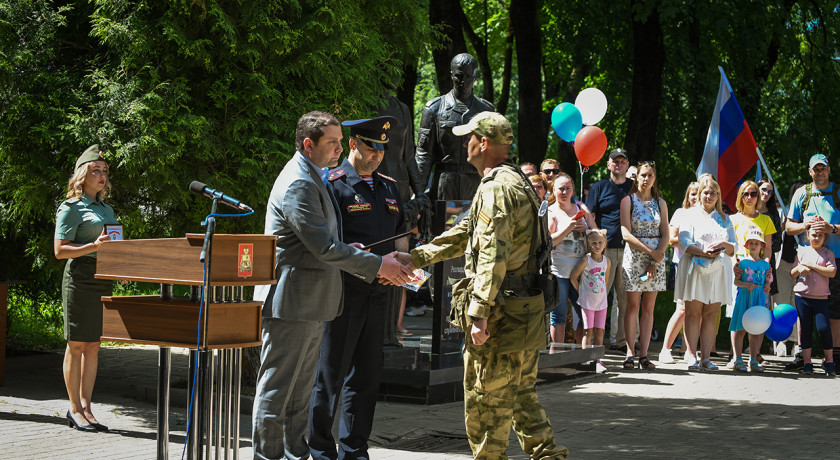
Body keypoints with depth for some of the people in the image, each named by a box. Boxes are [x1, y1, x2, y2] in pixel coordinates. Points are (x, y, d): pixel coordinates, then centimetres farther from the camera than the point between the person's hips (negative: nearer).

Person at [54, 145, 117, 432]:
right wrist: (94, 246, -21)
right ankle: (75, 410, 4)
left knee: (93, 344, 8)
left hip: (104, 278, 7)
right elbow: (60, 250, -10)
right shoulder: (71, 208, -5)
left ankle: (86, 407, 13)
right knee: (76, 345, -2)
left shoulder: (107, 209, 17)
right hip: (80, 277, -7)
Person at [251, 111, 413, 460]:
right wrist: (377, 265, -15)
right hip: (290, 303, -11)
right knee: (276, 390, -3)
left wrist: (375, 270, 11)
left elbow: (326, 246, 21)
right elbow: (325, 248, -22)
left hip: (310, 305, 11)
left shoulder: (313, 180, 17)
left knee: (300, 391, 16)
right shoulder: (298, 185, -17)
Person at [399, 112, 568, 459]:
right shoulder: (517, 182, 18)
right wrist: (414, 257, 24)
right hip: (527, 312, 10)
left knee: (485, 400, 1)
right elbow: (465, 234, 24)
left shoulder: (496, 188, -15)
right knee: (521, 394, 16)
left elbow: (492, 255, -24)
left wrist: (479, 313, -25)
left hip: (502, 312, -10)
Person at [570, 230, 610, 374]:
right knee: (588, 331, -4)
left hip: (601, 302, 4)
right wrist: (582, 291, -3)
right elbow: (573, 277, -6)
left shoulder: (606, 261, 4)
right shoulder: (585, 260, -11)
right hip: (587, 301, -4)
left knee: (599, 332, 3)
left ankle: (597, 360, 7)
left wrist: (603, 293, 12)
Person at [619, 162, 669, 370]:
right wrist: (650, 251, -13)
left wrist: (656, 261, -7)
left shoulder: (660, 203, 11)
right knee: (633, 306, -4)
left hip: (657, 257, 3)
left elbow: (665, 235, 6)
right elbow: (626, 234, -8)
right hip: (634, 255, -3)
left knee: (648, 307, 2)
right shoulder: (628, 201, 1)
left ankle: (644, 354, 2)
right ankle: (630, 353, -1)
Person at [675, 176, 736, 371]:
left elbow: (733, 248, 13)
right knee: (693, 313, -6)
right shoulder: (691, 215, 9)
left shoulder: (725, 219, 19)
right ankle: (692, 357, -7)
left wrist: (724, 245, -10)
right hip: (695, 270, -3)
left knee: (711, 314, 0)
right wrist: (703, 252, -18)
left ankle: (705, 357, 1)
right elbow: (684, 243, -4)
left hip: (718, 271, 3)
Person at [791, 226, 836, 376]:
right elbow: (792, 274, 12)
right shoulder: (802, 252, 9)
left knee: (824, 328, -9)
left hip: (821, 297, -2)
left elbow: (832, 272, -12)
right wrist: (798, 268, -10)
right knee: (806, 329, 4)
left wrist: (811, 265, -12)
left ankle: (829, 361, 7)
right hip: (802, 296, 2)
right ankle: (807, 362, 10)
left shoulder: (828, 253, 3)